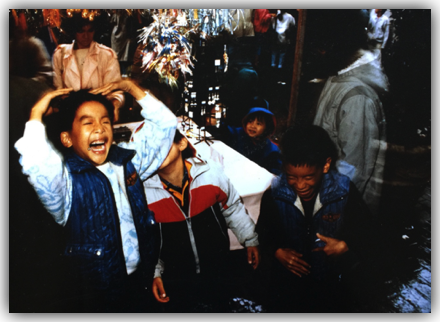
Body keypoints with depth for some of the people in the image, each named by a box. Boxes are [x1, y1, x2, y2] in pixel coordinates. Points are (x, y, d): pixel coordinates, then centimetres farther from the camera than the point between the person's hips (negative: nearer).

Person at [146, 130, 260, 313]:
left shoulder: (211, 173, -15)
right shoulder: (143, 191, -15)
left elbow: (232, 207, 2)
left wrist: (250, 240, 8)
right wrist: (153, 273, -2)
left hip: (216, 271, 1)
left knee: (220, 306, 20)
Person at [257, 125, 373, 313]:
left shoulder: (343, 190, -21)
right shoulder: (274, 193, -21)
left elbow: (359, 222, -4)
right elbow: (264, 229, -5)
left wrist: (346, 245, -21)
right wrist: (277, 252, -20)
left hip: (327, 281, 0)